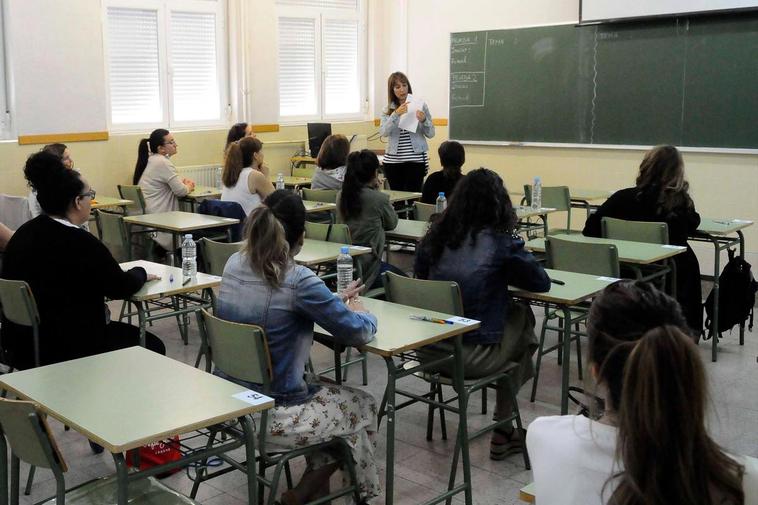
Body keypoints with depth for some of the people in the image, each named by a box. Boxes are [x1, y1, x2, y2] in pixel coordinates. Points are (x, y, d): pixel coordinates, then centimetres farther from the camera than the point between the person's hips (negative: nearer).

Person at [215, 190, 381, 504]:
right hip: (270, 415, -7)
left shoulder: (234, 264, -2)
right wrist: (359, 311, 9)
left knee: (324, 391, 30)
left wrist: (333, 302, 21)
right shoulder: (298, 281, -23)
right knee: (364, 407, 18)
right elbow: (359, 331, -14)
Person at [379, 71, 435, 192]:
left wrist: (424, 120, -17)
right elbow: (384, 132, -8)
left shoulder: (420, 106, 3)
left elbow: (431, 134, 3)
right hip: (393, 160, 2)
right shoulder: (387, 110, 8)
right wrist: (396, 114, -21)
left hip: (416, 159, -2)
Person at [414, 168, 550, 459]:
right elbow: (541, 282, 3)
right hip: (473, 357, -6)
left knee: (513, 314, 25)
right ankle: (503, 431, 31)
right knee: (523, 318, 22)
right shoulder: (501, 243, -9)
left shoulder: (435, 237, 4)